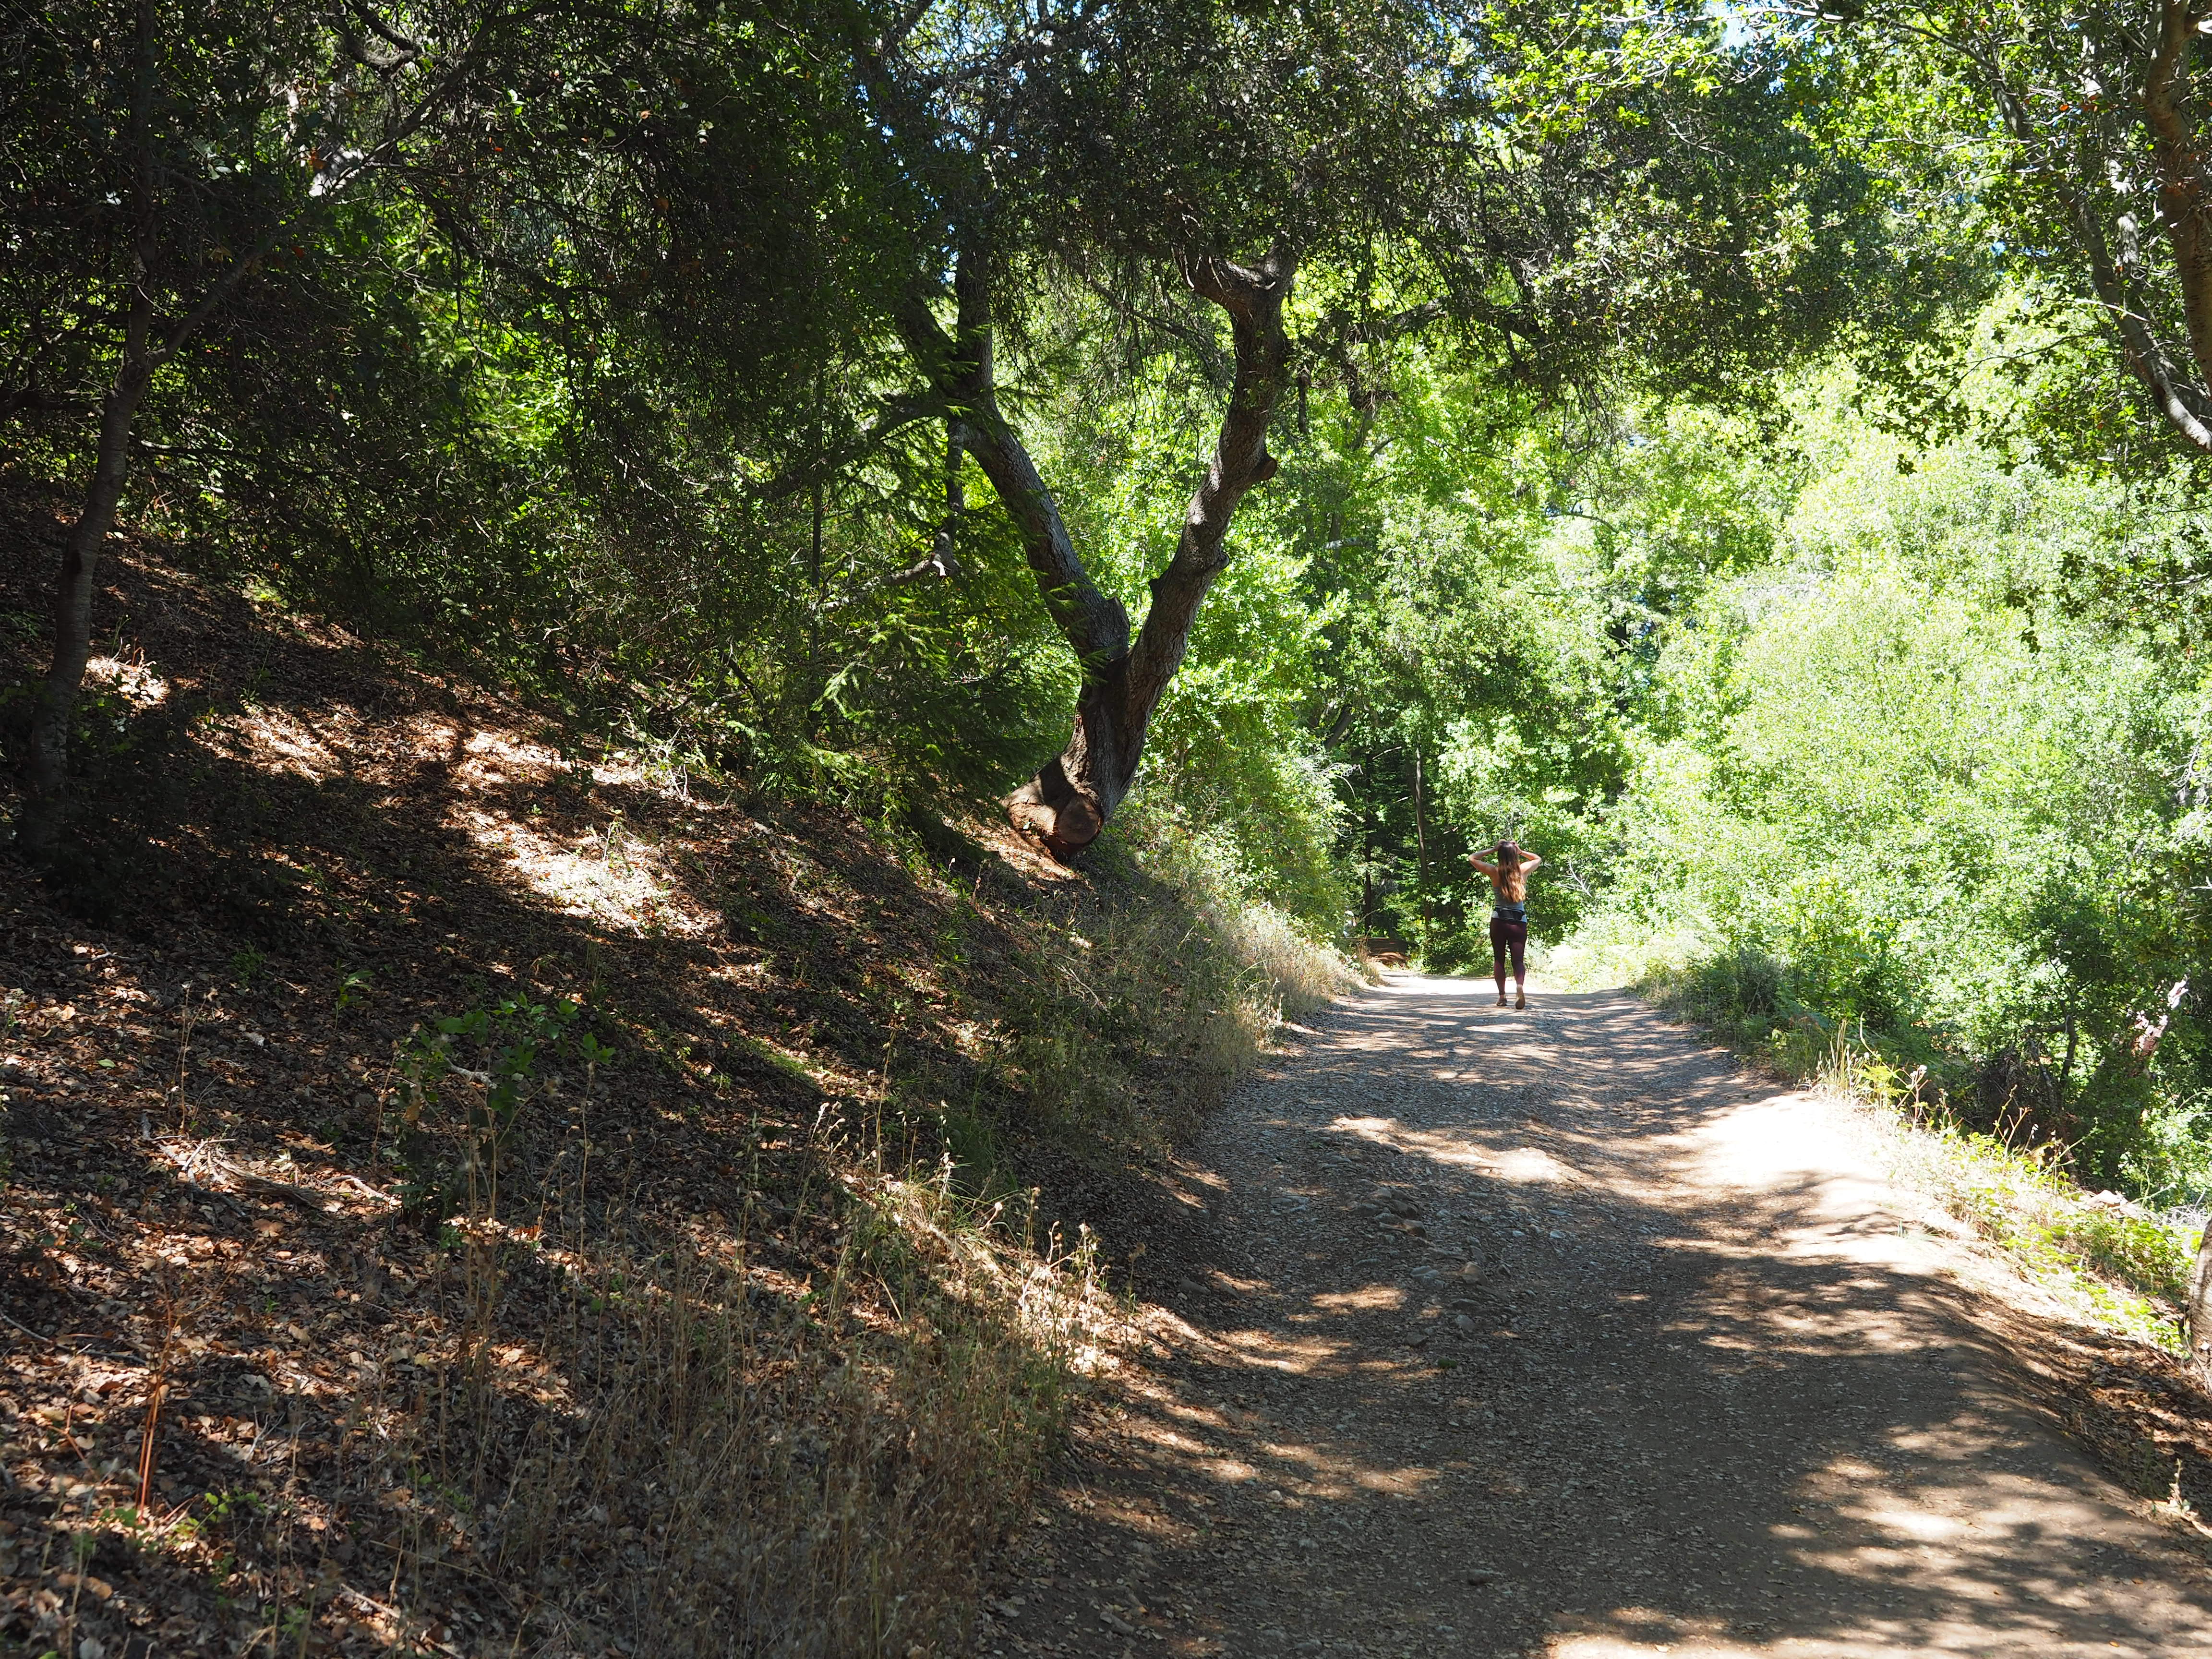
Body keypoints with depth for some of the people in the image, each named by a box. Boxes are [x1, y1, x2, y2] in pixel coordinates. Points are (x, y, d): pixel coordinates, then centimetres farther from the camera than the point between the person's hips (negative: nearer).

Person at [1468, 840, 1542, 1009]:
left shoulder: (1495, 871, -5)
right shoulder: (1523, 870, 0)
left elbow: (1472, 858, 9)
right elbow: (1538, 859, 23)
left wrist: (1492, 850, 8)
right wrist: (1520, 851, 13)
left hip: (1499, 921, -1)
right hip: (1520, 922, 1)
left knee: (1499, 959, 10)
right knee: (1519, 959, 0)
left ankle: (1502, 996, 6)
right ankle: (1520, 986, -28)